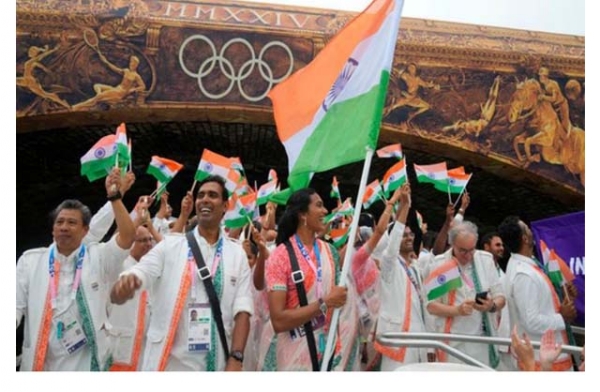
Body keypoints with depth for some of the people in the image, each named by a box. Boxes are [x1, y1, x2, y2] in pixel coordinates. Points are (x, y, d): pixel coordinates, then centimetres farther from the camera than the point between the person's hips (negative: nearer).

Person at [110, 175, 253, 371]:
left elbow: (242, 311, -1)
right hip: (167, 362, 0)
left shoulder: (237, 253, 2)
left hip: (216, 362, 1)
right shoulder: (170, 245, -1)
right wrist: (125, 284, -29)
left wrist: (236, 358, -13)